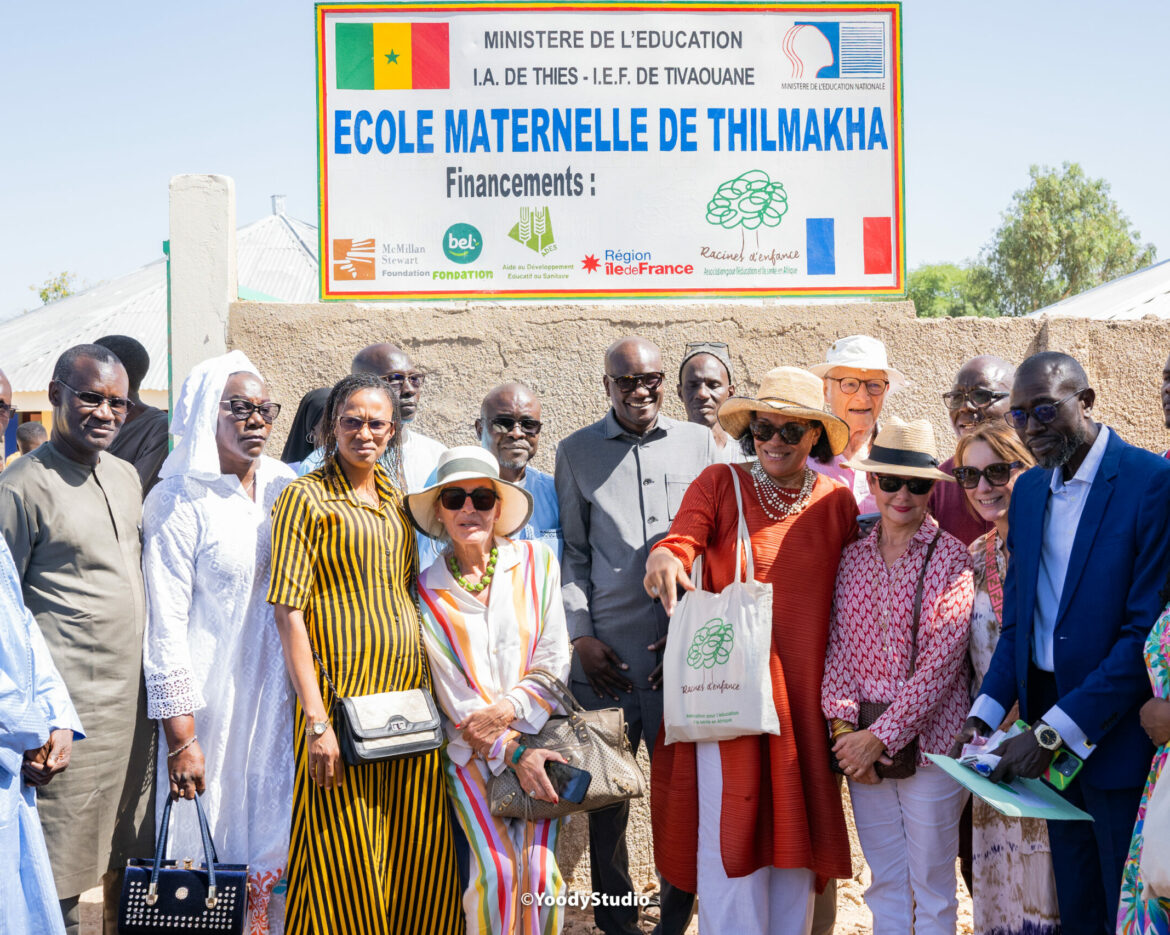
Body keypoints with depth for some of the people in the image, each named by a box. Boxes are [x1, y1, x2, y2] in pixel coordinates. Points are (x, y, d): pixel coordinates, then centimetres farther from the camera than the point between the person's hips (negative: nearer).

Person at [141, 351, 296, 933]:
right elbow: (165, 624, -12)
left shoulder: (286, 487, 5)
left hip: (281, 686, 5)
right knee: (213, 828, 3)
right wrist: (181, 737, -15)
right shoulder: (179, 502, -10)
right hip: (212, 692, -4)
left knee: (273, 828, 9)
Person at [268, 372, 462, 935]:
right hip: (342, 695, -6)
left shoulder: (396, 499, 16)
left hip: (410, 693, 6)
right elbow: (289, 611, -9)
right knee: (345, 865, -2)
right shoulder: (305, 496, -2)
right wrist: (316, 719, -16)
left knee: (419, 858, 8)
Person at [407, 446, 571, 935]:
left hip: (537, 734, 1)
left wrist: (506, 709, -14)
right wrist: (512, 752, -13)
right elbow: (453, 695, -3)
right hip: (472, 751, -1)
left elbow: (555, 661, 1)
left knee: (538, 865, -15)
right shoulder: (427, 591, 0)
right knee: (496, 867, -19)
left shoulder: (537, 563, 3)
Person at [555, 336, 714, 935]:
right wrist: (581, 635, 0)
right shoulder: (576, 451, 8)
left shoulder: (698, 443, 9)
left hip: (685, 645, 1)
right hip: (606, 652, 0)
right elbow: (571, 551, 9)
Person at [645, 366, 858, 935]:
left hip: (806, 687, 3)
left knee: (796, 820, 9)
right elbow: (682, 540, -12)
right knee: (732, 825, -4)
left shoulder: (837, 502, 9)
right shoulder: (720, 484, 2)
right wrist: (665, 559, -37)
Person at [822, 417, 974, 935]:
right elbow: (838, 647, 5)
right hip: (861, 743, 4)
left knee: (931, 887, 7)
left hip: (927, 740, -4)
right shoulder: (853, 557, 7)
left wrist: (882, 736, -14)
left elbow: (942, 659, -12)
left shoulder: (949, 556, -7)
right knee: (885, 882, 13)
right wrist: (845, 726, -9)